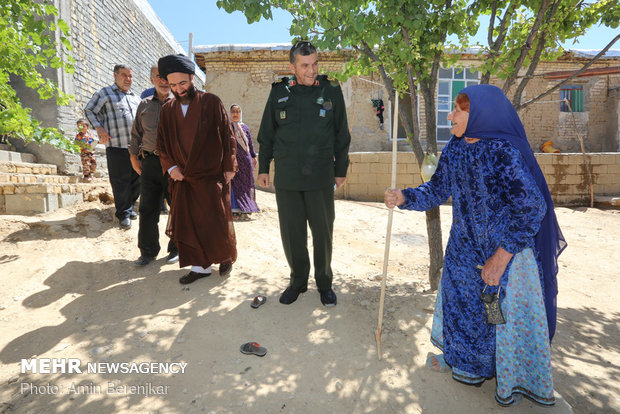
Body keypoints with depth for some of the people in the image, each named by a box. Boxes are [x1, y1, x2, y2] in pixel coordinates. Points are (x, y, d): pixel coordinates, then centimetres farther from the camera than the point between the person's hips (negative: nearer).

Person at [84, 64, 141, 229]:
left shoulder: (135, 97, 22)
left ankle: (129, 207, 26)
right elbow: (89, 110, 9)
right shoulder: (105, 93, 8)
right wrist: (99, 128, -7)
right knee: (120, 181, -4)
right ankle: (124, 214, 6)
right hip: (117, 147, -5)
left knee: (137, 180, 9)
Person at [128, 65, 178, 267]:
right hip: (149, 163, 3)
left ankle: (177, 248, 20)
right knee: (147, 209, 5)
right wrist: (134, 156, 16)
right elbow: (136, 134, 22)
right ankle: (148, 251, 18)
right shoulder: (144, 105, 15)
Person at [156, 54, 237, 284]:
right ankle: (200, 266, 21)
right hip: (182, 179, 4)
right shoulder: (168, 110, 7)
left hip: (212, 177, -4)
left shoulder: (211, 103, -5)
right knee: (188, 224, 6)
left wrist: (229, 168, -5)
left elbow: (227, 136, -3)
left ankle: (226, 257, 28)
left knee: (217, 222, 3)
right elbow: (161, 143, 12)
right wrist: (170, 167, -3)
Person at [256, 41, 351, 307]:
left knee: (323, 232, 7)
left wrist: (341, 170, 7)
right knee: (291, 233, 8)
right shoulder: (279, 93, 5)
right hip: (286, 179, 1)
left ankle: (324, 282, 27)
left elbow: (341, 135, 7)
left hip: (321, 178, -1)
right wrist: (263, 168, 10)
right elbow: (266, 135, 12)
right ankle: (298, 280, 28)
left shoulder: (332, 92, 3)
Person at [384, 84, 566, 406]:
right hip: (465, 244, 7)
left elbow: (532, 206, -25)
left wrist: (502, 256, -24)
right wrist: (404, 198, -14)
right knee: (457, 296, 17)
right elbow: (437, 190, 4)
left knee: (507, 311, 6)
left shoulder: (504, 152, -24)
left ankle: (512, 379, 34)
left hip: (507, 247, -6)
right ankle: (459, 357, 44)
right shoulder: (455, 149, -3)